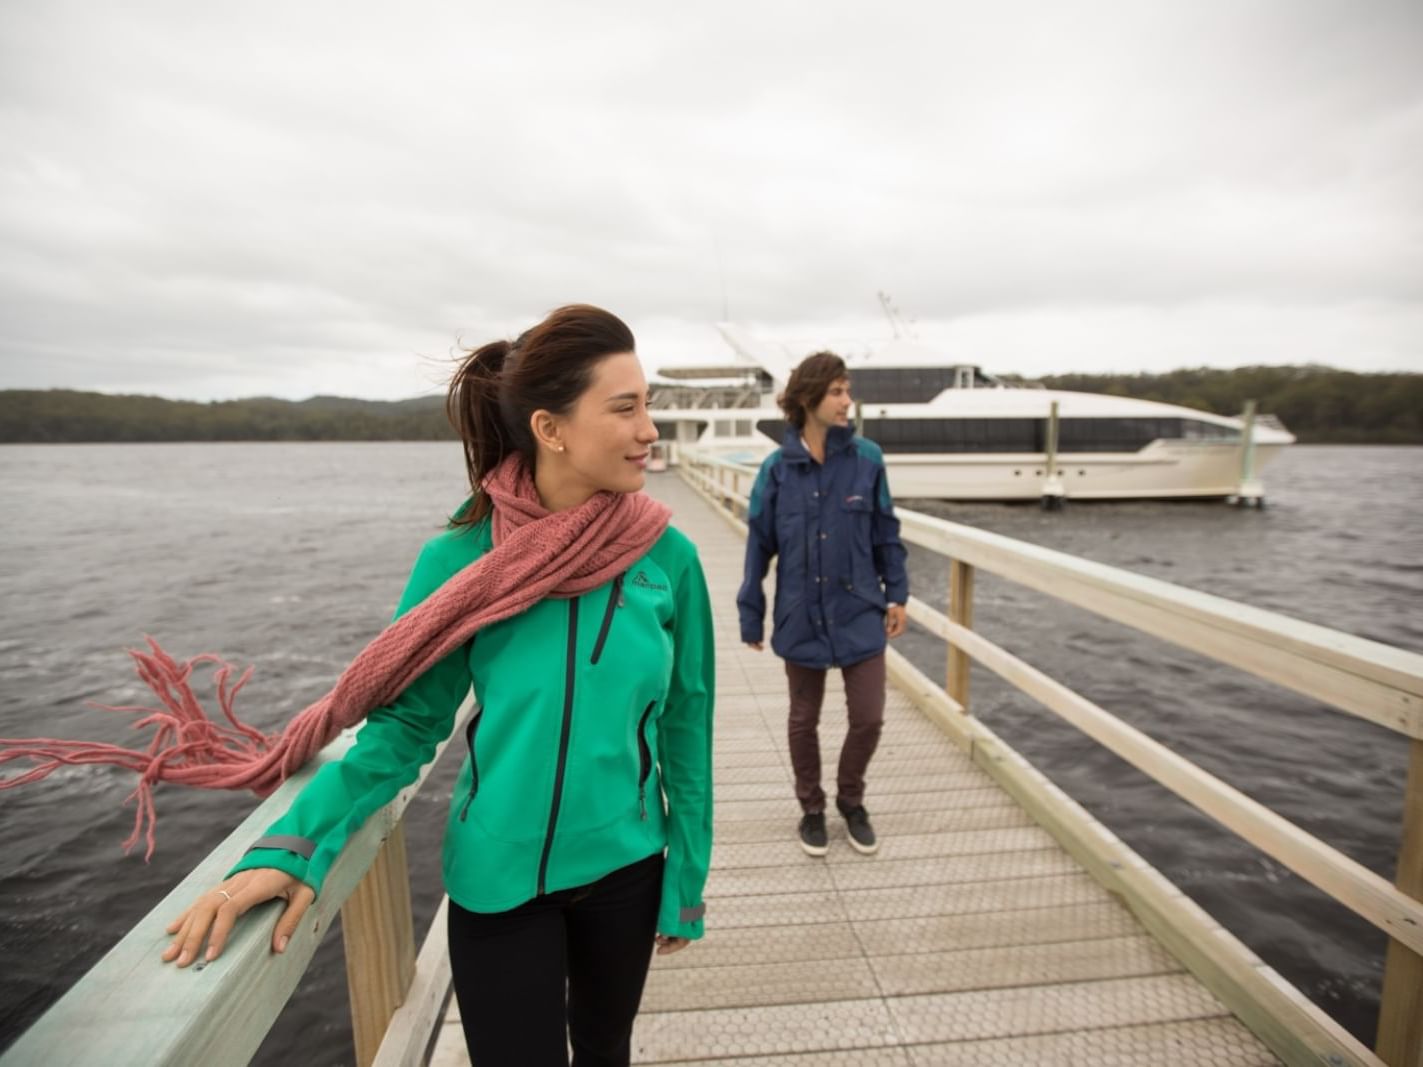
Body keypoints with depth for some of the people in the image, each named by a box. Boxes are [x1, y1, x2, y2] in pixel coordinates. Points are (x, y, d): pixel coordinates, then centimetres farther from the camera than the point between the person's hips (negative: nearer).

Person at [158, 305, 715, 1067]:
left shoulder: (666, 555, -14)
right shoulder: (459, 558, -17)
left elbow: (685, 726, -6)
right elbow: (406, 721, -7)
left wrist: (687, 879, 0)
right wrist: (295, 846, -20)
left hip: (625, 868, 2)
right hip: (498, 880, -1)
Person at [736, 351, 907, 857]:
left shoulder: (867, 458, -6)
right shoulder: (778, 467, -8)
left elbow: (885, 532, 3)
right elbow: (759, 544, -3)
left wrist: (896, 593, 3)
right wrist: (750, 615, -1)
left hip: (861, 613, 1)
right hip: (800, 617, 0)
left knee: (868, 717, 7)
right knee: (804, 720, 14)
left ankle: (851, 800, 36)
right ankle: (811, 808, 38)